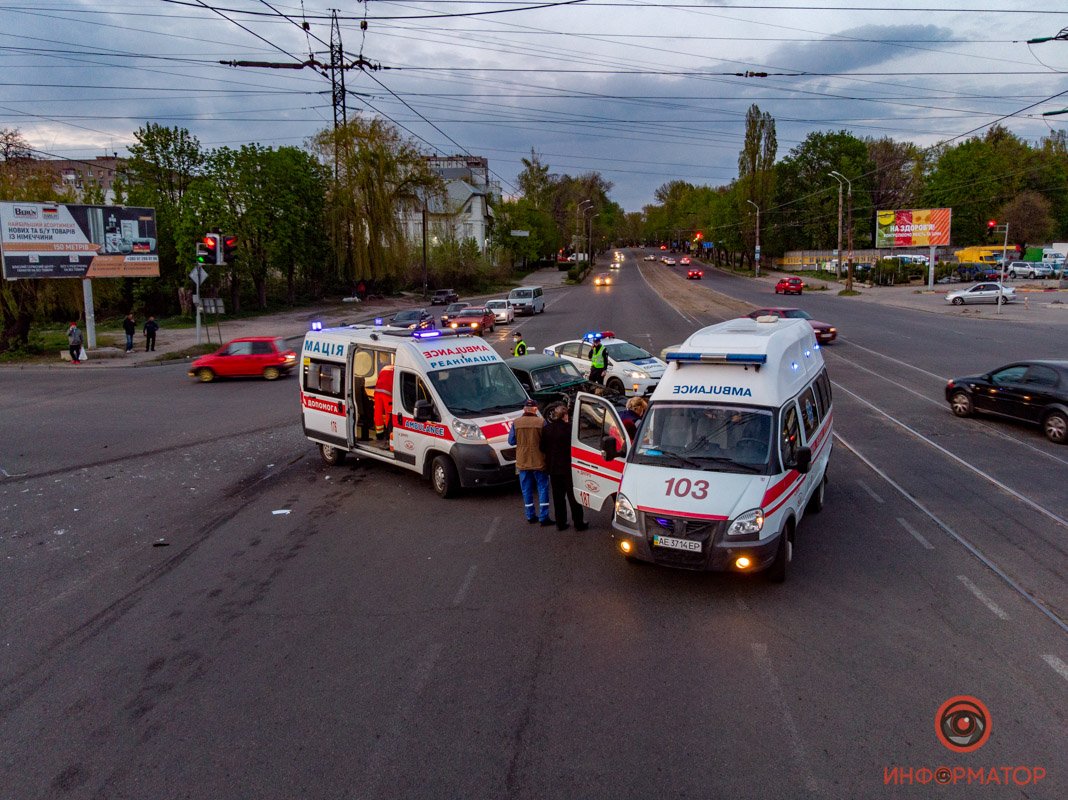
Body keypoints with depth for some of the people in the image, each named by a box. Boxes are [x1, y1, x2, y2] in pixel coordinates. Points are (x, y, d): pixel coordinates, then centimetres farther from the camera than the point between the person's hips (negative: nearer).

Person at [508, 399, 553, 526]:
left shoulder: (516, 423, -5)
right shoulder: (541, 422, -12)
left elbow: (511, 441, 1)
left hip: (522, 462, 3)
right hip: (539, 461, -2)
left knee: (527, 489, 13)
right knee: (543, 488, 5)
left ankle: (530, 516, 19)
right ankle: (544, 517, 1)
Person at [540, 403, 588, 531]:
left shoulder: (547, 429, -3)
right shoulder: (568, 428, -17)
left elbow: (543, 448, 3)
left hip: (553, 468, 4)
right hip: (568, 467, -4)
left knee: (558, 496, 13)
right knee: (573, 495, 6)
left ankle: (561, 523, 17)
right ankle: (578, 523, 12)